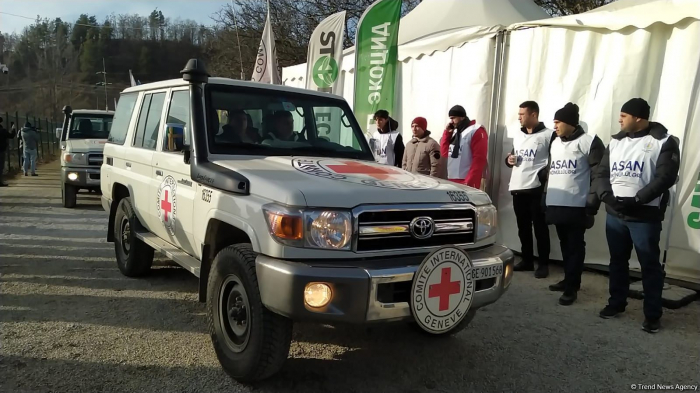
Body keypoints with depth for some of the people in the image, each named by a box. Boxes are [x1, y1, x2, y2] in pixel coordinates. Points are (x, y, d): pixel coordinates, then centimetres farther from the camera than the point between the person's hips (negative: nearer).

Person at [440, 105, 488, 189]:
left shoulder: (476, 131, -7)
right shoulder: (454, 132, 18)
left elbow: (479, 160, -14)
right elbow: (444, 153, 15)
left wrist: (469, 182, -19)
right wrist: (447, 133, 7)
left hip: (466, 182, -7)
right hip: (451, 181, 7)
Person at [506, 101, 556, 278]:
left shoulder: (548, 135, -5)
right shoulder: (517, 136, 17)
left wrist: (544, 175, -18)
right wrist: (509, 160, 4)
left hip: (536, 188, -7)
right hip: (517, 188, 7)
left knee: (540, 227, 0)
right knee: (523, 227, 12)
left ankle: (543, 263, 9)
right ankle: (527, 260, 22)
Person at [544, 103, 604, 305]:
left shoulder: (589, 142, -6)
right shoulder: (554, 143, 16)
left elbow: (599, 176, -9)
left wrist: (592, 204, -14)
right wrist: (545, 199, 15)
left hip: (576, 206, -7)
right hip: (556, 205, 7)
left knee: (575, 247, 0)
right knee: (565, 245, 15)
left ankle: (572, 287, 6)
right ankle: (569, 280, 27)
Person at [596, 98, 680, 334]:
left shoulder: (663, 141, -6)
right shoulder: (616, 142, 10)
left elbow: (665, 178, -15)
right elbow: (603, 172, 9)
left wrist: (636, 200, -21)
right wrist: (606, 195, -10)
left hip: (645, 216, -5)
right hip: (614, 214, 5)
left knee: (649, 264, 4)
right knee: (617, 260, 16)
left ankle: (653, 314, 17)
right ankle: (616, 303, 31)